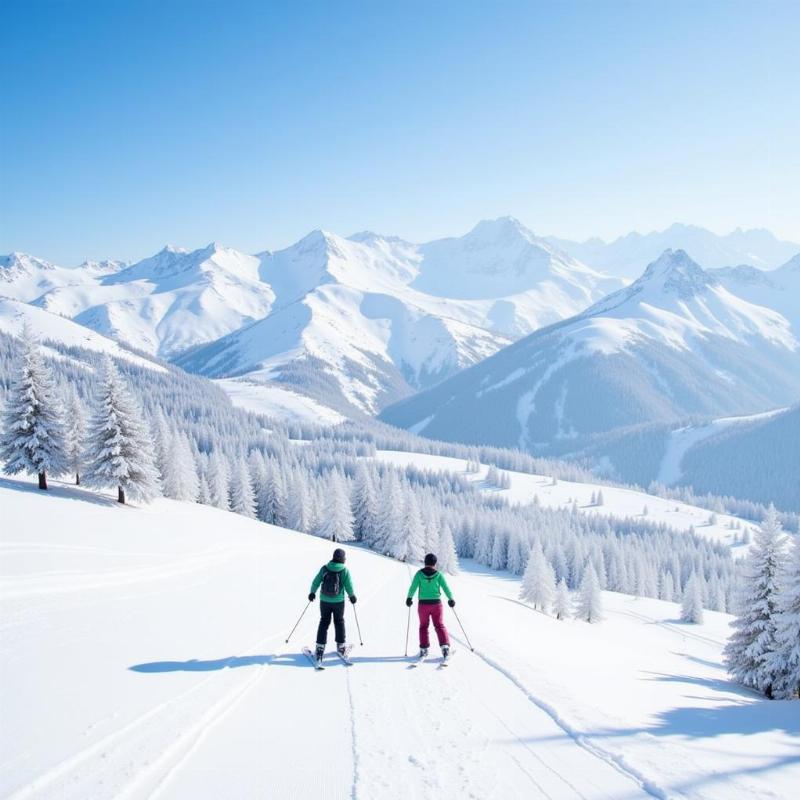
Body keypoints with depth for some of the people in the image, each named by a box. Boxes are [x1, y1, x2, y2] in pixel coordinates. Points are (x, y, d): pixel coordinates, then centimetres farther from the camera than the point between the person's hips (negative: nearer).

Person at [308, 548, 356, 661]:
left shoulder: (324, 568, -8)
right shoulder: (345, 570, -13)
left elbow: (316, 582, -2)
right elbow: (349, 586, -9)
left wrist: (312, 593, 14)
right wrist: (352, 596, 11)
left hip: (324, 601, 1)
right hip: (338, 601, -1)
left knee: (324, 622, 11)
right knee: (339, 622, 18)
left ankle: (320, 647, 5)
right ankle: (340, 646, 26)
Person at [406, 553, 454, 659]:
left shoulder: (419, 574, -5)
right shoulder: (438, 575, -5)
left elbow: (413, 587, -6)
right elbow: (446, 588, -3)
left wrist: (409, 598, 9)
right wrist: (451, 599, 10)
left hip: (423, 604, 0)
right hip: (436, 603, 0)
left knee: (423, 626, 15)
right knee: (440, 625, 8)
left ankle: (424, 649, 9)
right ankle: (445, 645, -9)